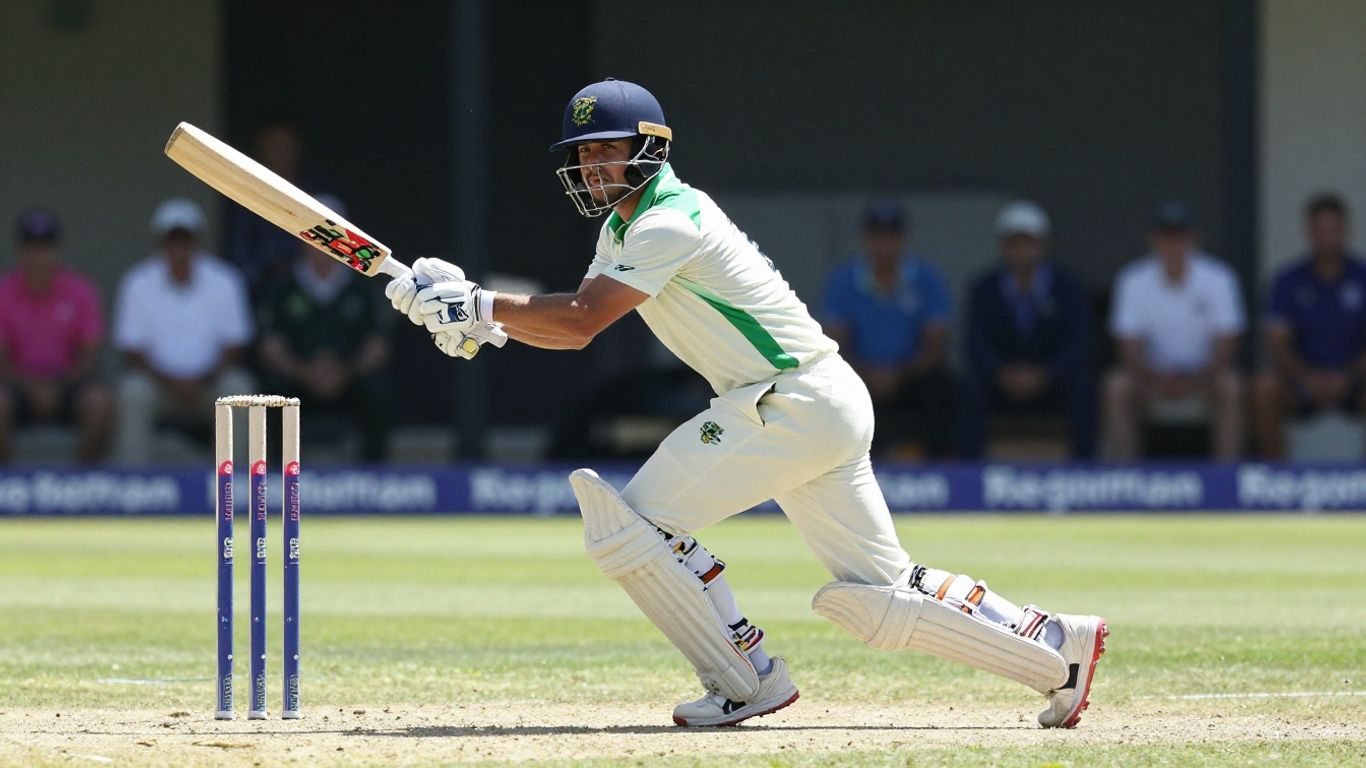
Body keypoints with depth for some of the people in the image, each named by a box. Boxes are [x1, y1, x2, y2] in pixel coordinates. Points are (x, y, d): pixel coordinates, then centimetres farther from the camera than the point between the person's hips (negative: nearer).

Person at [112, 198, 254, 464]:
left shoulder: (224, 281, -4)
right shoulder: (138, 283, -5)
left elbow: (233, 349, -1)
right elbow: (132, 352, -4)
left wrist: (201, 383, -18)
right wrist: (169, 383, -20)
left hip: (209, 383, 1)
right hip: (158, 380, -1)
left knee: (237, 387, -30)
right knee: (134, 392, -32)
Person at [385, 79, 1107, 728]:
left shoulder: (670, 223, -15)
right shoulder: (623, 228, 15)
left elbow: (581, 320, -21)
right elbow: (574, 328, 10)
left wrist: (480, 305, -14)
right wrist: (468, 310, -4)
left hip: (797, 402, -10)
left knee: (634, 519, -11)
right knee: (878, 592, 9)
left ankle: (746, 680, -3)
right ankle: (1055, 647, 12)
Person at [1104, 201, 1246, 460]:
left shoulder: (1218, 279, -9)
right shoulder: (1134, 281, -7)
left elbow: (1225, 345, -11)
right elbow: (1130, 348, -10)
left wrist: (1198, 381, -29)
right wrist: (1156, 380, -30)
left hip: (1205, 372, -1)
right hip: (1153, 371, 1)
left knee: (1230, 387, -32)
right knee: (1117, 387, -29)